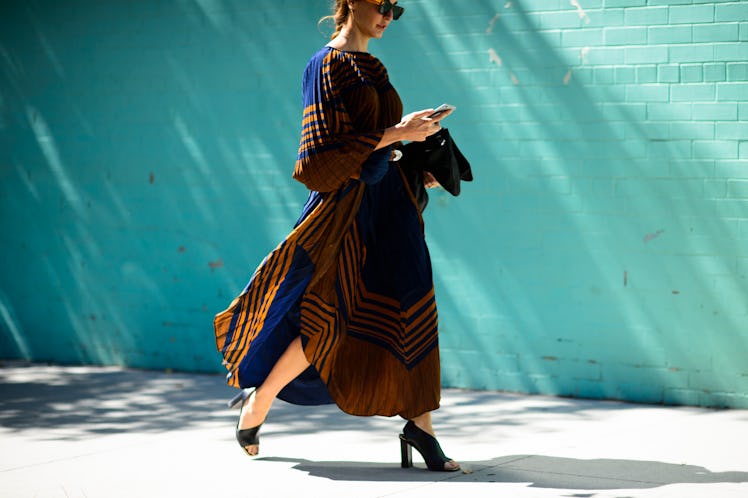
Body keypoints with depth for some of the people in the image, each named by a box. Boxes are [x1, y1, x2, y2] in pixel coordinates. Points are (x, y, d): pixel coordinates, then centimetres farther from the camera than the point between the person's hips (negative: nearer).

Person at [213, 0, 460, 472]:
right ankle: (258, 400, 13)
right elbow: (330, 148, -17)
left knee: (410, 314, 0)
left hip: (387, 200, 8)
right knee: (331, 319, -4)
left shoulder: (370, 68, 17)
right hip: (345, 201, -8)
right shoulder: (327, 65, -8)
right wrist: (397, 133, -19)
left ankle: (419, 421, 1)